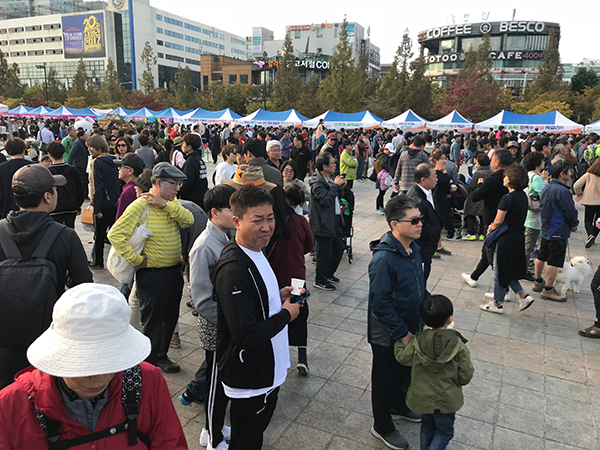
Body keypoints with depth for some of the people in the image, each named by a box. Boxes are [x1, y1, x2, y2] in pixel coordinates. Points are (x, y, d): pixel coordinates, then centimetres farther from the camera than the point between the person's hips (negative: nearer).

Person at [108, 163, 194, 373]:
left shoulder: (172, 203, 5)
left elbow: (188, 220, -12)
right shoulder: (140, 206, -16)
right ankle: (148, 363, 26)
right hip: (152, 274, -7)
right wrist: (136, 259, -19)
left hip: (174, 271, 7)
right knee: (152, 320, 6)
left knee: (170, 317, 20)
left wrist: (165, 204, -21)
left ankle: (161, 355, 40)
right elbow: (115, 234, -21)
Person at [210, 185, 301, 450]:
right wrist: (286, 315, -20)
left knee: (258, 428, 29)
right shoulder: (233, 269, -31)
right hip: (249, 376, -9)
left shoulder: (256, 251, 1)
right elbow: (245, 335, -32)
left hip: (267, 368, 9)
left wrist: (277, 296, -1)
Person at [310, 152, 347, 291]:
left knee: (339, 248, 20)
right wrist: (335, 185, -21)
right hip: (324, 224, -10)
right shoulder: (317, 183, -18)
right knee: (325, 253, 1)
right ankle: (320, 281, 19)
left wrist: (340, 188, 2)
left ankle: (328, 274, 38)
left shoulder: (330, 180, 10)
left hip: (335, 221, 10)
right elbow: (326, 200, -29)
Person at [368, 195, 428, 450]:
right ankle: (382, 426, 36)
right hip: (387, 336, -8)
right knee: (385, 379, 13)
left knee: (405, 372, 28)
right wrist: (402, 333, -22)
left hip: (410, 329, 8)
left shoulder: (413, 248, -2)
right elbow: (380, 305, -29)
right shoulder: (383, 259, -31)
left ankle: (399, 406, 55)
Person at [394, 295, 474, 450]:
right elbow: (466, 376, -15)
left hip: (422, 396, 3)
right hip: (446, 400, -2)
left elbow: (402, 357, -2)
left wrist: (399, 342, 15)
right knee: (444, 431, 19)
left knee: (427, 426, 27)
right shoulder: (459, 346, -21)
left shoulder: (417, 341, -16)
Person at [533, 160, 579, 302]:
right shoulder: (562, 191, -23)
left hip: (546, 228, 9)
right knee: (555, 261, -1)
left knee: (542, 256, 18)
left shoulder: (547, 187, 4)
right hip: (558, 231, -9)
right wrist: (574, 224, 2)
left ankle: (538, 282, 32)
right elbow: (570, 211, -18)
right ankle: (548, 290, 5)